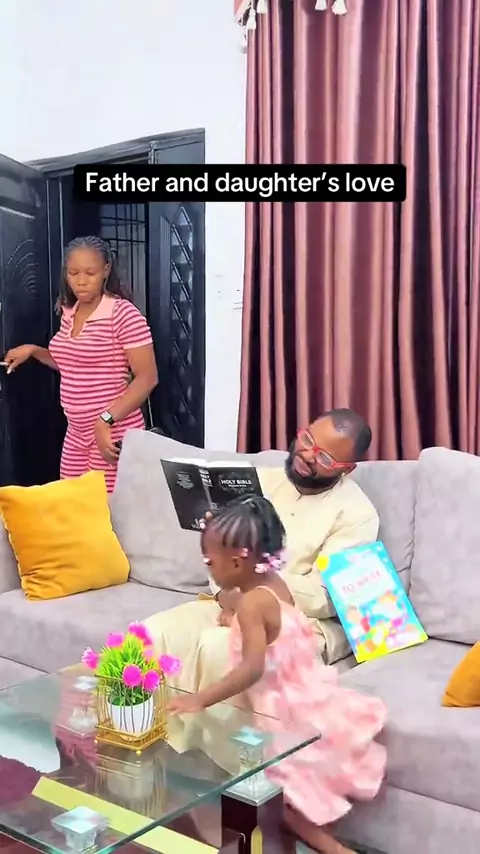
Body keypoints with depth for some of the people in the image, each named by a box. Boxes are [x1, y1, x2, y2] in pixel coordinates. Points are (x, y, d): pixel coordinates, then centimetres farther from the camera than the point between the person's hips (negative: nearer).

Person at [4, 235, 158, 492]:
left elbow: (147, 378, -18)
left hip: (114, 434, -7)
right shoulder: (69, 312, 8)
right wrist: (34, 350, 10)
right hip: (76, 435, 7)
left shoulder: (123, 312, -14)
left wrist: (105, 420, -25)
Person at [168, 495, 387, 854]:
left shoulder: (252, 604, -26)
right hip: (309, 696, 9)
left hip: (287, 711, -9)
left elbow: (252, 669, -37)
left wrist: (200, 700, -41)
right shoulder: (275, 583, 0)